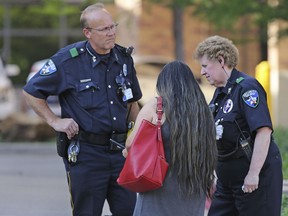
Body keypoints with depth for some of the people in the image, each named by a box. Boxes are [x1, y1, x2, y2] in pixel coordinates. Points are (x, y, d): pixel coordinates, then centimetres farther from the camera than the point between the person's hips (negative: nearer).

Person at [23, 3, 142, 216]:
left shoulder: (124, 58, 6)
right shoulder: (68, 60, -9)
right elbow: (31, 91, 1)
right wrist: (54, 121, -4)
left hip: (120, 150, 4)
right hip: (85, 152, -4)